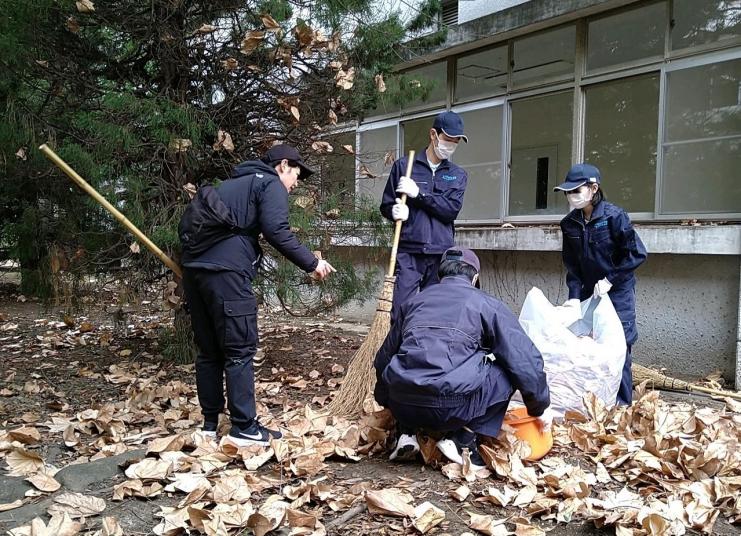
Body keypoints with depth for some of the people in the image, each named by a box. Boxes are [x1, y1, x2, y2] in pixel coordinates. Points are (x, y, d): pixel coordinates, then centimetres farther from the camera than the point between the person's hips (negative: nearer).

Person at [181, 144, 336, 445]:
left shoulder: (233, 183, 31)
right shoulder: (270, 183, 5)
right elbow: (276, 231, -12)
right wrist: (311, 264, -6)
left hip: (193, 267, 9)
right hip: (226, 271, -8)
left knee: (209, 350, 13)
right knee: (239, 350, -3)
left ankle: (210, 423, 19)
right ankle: (244, 428, 0)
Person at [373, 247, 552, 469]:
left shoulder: (414, 300, 24)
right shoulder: (486, 304, 12)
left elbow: (383, 358, 32)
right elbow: (526, 360, 9)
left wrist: (387, 402, 47)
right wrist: (541, 407, 24)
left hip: (402, 406, 5)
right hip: (452, 408, -4)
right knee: (508, 371, 16)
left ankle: (406, 432, 15)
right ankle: (464, 440, 7)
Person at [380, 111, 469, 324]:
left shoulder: (457, 175, 14)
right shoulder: (403, 166, 8)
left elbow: (452, 209, -3)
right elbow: (386, 205, 9)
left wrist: (418, 193, -10)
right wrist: (395, 211, -14)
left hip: (441, 255, 2)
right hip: (408, 253, -2)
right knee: (401, 312, -8)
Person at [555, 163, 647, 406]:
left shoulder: (614, 216, -17)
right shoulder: (569, 223, -2)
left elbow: (637, 253, -15)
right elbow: (572, 265, 1)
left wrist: (610, 280, -17)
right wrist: (574, 295, -10)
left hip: (618, 292, -5)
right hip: (589, 292, 5)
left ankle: (622, 405, 8)